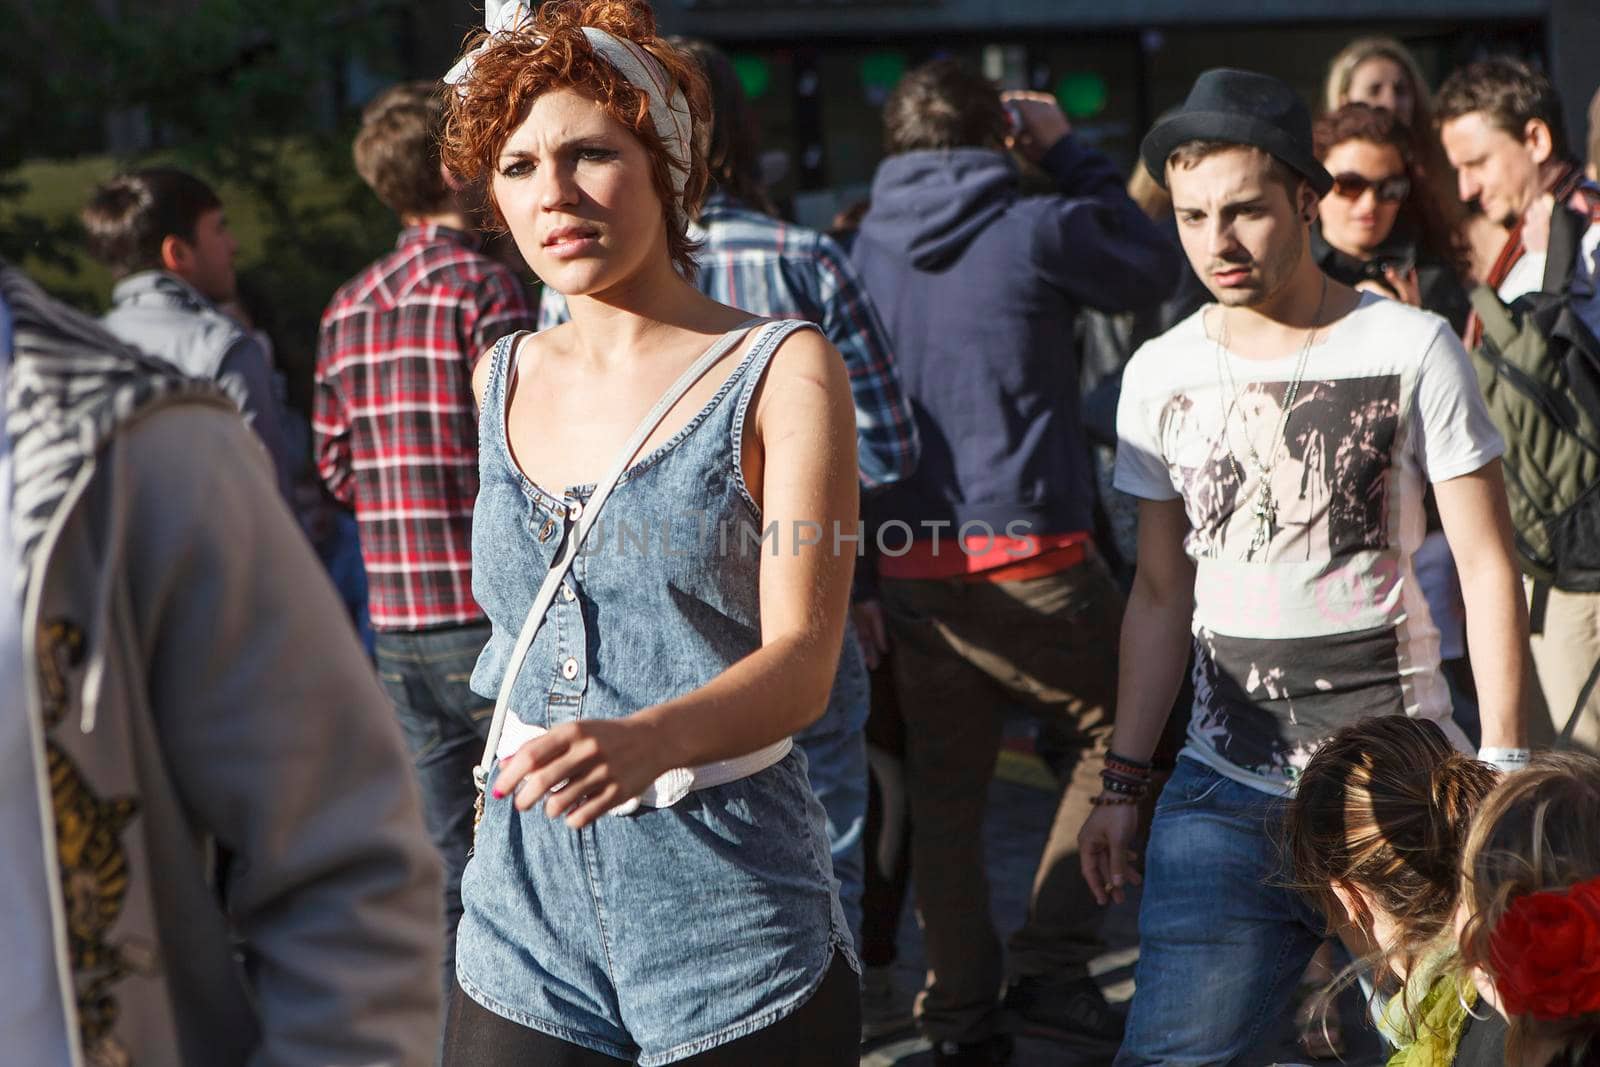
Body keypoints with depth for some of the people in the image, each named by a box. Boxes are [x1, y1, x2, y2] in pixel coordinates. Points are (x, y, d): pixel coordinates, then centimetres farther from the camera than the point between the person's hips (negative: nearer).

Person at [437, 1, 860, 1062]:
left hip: (732, 926, -4)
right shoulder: (503, 378, 8)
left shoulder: (781, 370, -6)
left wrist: (648, 739, -35)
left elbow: (802, 659, -18)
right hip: (525, 930, 4)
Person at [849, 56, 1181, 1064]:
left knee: (945, 790, 12)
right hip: (1028, 555, -4)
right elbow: (1154, 266, 11)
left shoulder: (864, 249, 8)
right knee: (1118, 728, 15)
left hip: (906, 560, 5)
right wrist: (1070, 151, 14)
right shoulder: (1036, 229, -7)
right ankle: (1052, 964, 10)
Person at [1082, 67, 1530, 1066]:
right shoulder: (1160, 375, 6)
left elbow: (1487, 568, -1)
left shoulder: (1411, 348, -4)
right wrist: (1123, 784, 12)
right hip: (1226, 791, 2)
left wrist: (1502, 769, -5)